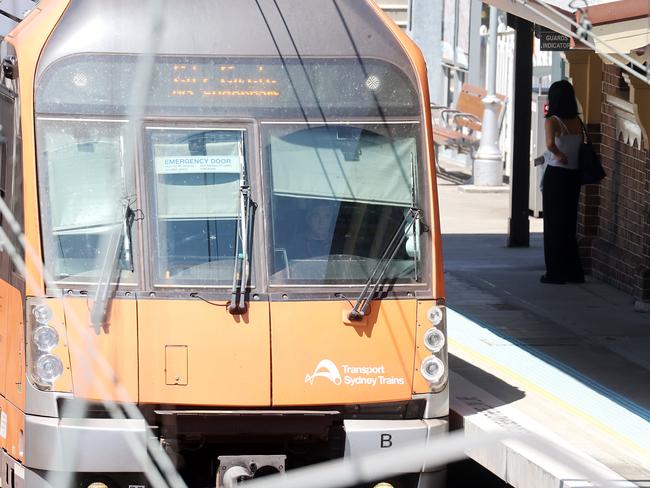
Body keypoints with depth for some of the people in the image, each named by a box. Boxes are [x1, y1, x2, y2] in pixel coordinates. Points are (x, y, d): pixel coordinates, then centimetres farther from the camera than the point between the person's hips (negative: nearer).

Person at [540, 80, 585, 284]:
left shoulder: (552, 121, -13)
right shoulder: (577, 122, 5)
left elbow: (550, 144, -29)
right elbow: (582, 148, 8)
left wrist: (560, 156, -16)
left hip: (556, 174, -6)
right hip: (574, 175, 6)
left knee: (553, 224, 4)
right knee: (568, 223, 16)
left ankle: (556, 272, 6)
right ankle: (573, 271, 19)